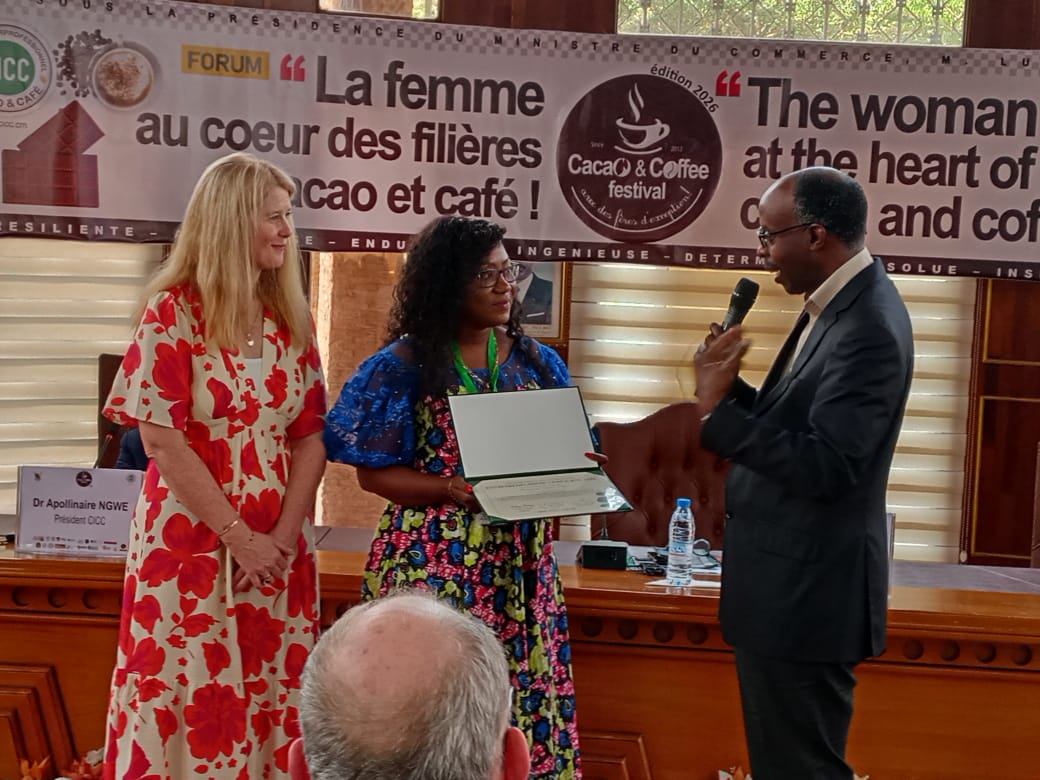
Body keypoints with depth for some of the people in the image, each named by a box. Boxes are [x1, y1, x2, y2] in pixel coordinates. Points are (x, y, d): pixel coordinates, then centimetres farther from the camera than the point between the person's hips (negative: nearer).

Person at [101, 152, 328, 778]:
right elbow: (161, 441, -12)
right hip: (192, 543, -4)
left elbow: (310, 434, 5)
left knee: (273, 697, 8)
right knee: (191, 699, 3)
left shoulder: (292, 317, 8)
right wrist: (239, 536, -13)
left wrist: (284, 534, -7)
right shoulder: (174, 313, -7)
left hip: (280, 547, 4)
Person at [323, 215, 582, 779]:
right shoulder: (405, 365, -4)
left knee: (516, 692, 5)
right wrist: (457, 490, -19)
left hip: (518, 563, 4)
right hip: (433, 562, -3)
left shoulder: (538, 363, 8)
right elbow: (373, 472, -5)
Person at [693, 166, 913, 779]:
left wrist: (717, 407, -25)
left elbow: (827, 466, -28)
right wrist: (732, 387, -4)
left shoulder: (869, 328, -23)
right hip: (791, 576, 10)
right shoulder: (840, 302, 7)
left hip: (807, 589, -10)